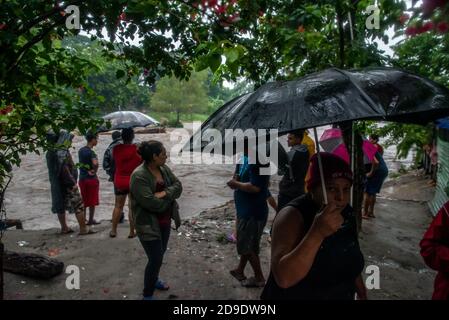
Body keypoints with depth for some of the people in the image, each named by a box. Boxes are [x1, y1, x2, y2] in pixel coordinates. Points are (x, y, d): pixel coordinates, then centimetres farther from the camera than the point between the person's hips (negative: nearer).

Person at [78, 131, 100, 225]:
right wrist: (94, 171, -14)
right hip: (92, 178, -7)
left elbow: (81, 163, 3)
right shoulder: (91, 152, -17)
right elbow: (95, 163, -30)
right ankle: (91, 220, 12)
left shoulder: (81, 150, 7)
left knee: (84, 201, 14)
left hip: (82, 178, 7)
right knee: (92, 201, 5)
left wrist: (88, 170, -4)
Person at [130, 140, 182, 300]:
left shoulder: (164, 169, 1)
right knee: (156, 259, -4)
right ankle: (147, 294, 15)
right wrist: (168, 200, -12)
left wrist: (165, 193, -23)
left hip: (165, 221, 8)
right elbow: (150, 203, -29)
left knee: (160, 254, 22)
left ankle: (154, 279, 47)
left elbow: (178, 185, -3)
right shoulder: (139, 176, -25)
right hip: (149, 224, -8)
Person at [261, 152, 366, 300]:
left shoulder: (347, 213, -6)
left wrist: (361, 293, 18)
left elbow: (351, 261, 11)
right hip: (296, 295, -6)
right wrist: (317, 233, -44)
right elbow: (283, 278, -37)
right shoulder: (292, 215, -26)